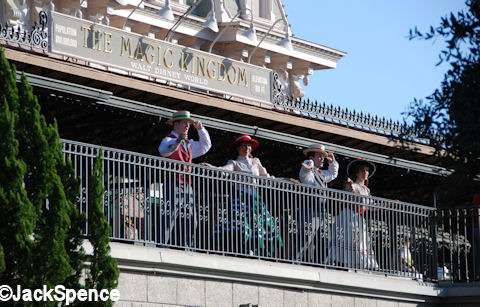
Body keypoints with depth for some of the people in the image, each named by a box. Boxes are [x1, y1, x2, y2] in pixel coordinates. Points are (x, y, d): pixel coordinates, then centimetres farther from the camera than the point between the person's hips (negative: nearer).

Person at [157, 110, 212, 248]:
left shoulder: (188, 144, 25)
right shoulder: (168, 140, 0)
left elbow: (205, 146, 36)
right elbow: (164, 151, -23)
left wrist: (200, 129, 21)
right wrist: (177, 142, -43)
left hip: (187, 187, 8)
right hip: (173, 186, -8)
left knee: (190, 221, 3)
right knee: (168, 219, -15)